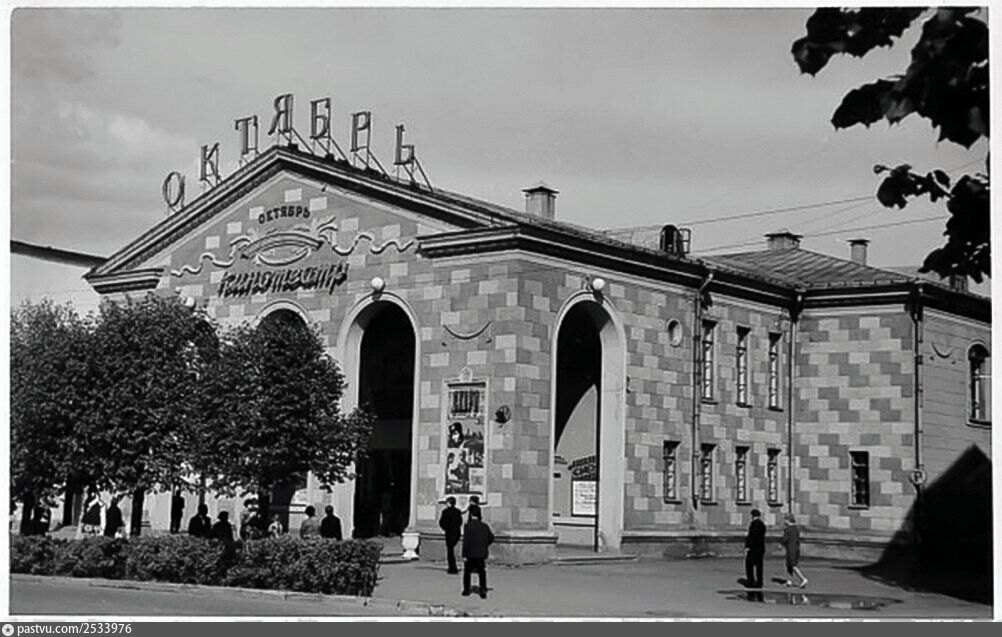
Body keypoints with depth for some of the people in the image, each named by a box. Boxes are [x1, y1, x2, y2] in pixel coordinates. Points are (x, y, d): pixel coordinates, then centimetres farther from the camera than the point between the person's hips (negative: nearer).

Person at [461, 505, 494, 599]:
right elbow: (491, 538, 11)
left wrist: (464, 555, -12)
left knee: (467, 572, 15)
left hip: (470, 554, -3)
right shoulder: (485, 526, 2)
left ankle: (466, 590, 22)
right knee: (482, 573, 8)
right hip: (482, 554, 3)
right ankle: (483, 591, -1)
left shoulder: (468, 526, -13)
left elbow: (466, 542, -16)